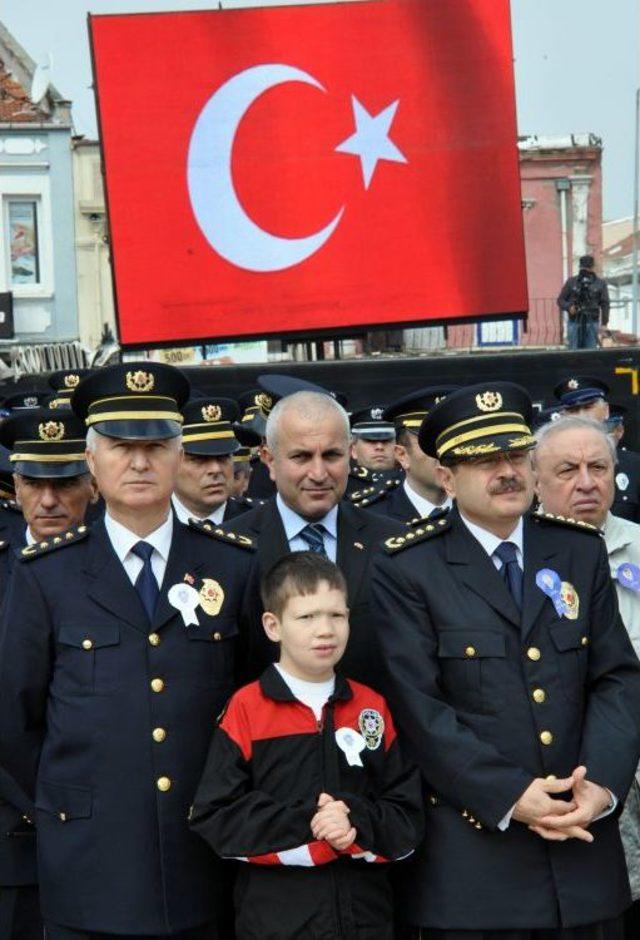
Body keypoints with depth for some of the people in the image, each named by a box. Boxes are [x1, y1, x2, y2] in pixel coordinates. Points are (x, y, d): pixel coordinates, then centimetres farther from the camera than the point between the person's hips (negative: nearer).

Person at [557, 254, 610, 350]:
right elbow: (561, 300, 8)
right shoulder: (571, 282, 7)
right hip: (574, 322, 0)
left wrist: (604, 324, -4)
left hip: (592, 323, 0)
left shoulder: (600, 284, 6)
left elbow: (604, 304, 4)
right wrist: (569, 307, -13)